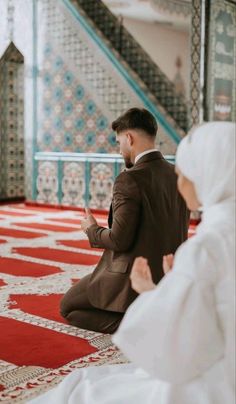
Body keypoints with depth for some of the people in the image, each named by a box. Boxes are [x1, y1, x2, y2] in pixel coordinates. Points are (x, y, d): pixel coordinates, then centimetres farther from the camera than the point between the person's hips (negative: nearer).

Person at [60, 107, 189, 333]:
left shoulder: (129, 181, -22)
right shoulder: (179, 176, 2)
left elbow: (120, 240, -21)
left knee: (68, 307, 16)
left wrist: (92, 230, -1)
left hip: (134, 281, -8)